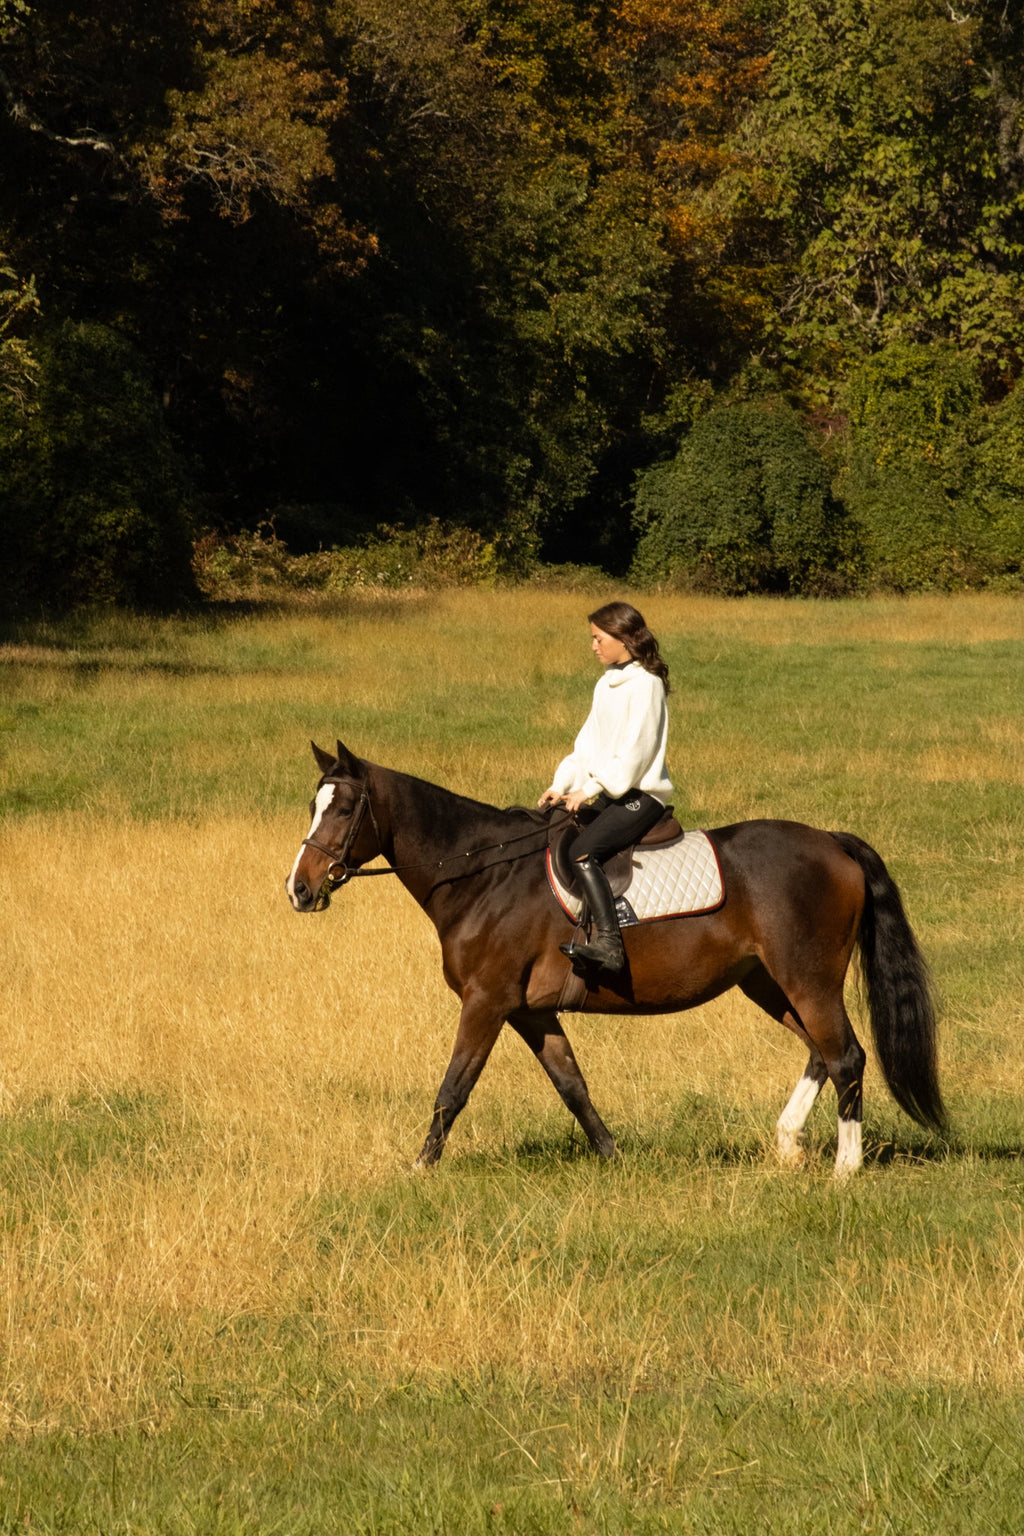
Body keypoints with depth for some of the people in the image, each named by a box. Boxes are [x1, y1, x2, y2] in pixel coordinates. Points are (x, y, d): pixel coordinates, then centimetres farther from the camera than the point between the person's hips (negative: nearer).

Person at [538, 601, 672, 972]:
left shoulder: (645, 684, -11)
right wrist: (562, 785, 6)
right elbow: (588, 743, 18)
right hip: (606, 793, 10)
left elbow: (634, 751, -17)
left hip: (639, 796, -10)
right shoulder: (607, 683, 17)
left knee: (583, 851, -30)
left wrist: (591, 790, -18)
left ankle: (608, 944, -39)